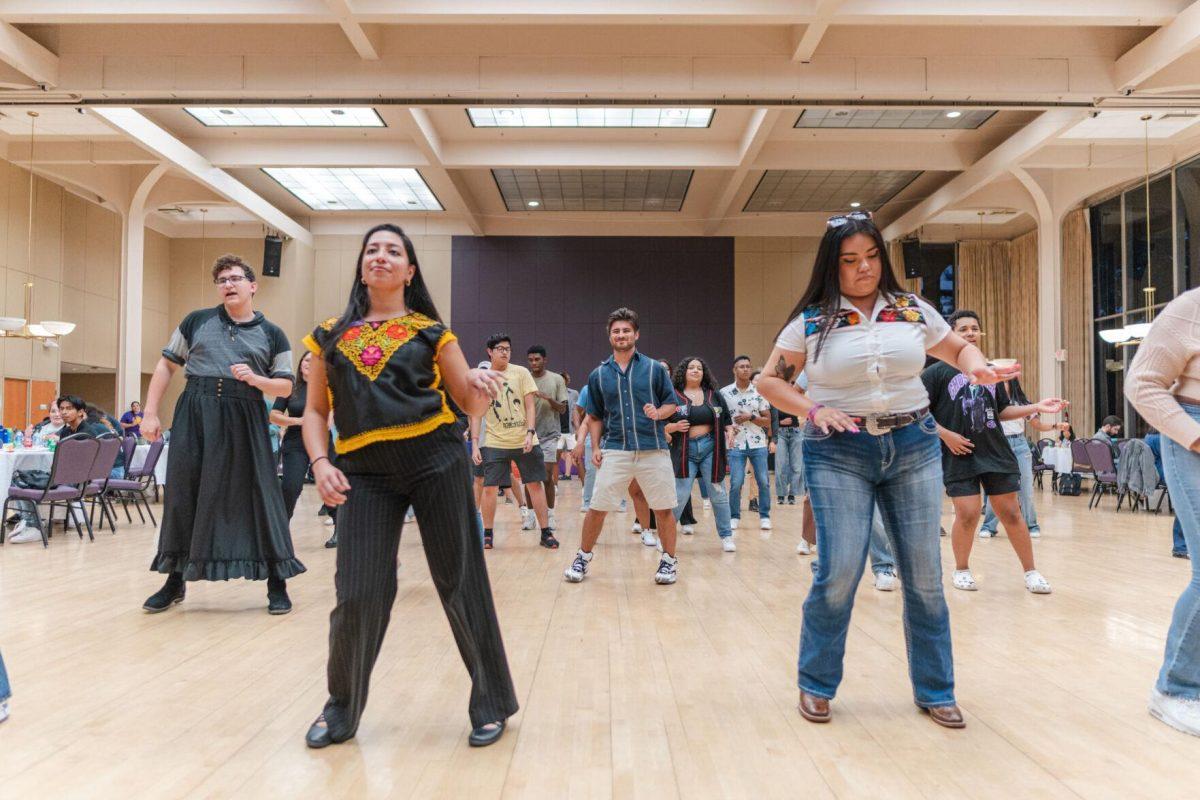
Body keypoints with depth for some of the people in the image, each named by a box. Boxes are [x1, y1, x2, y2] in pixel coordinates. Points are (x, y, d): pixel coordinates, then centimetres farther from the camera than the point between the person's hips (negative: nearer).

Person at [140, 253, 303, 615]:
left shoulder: (272, 335, 7)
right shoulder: (196, 321, 9)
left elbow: (285, 387, 5)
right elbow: (166, 366, 10)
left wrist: (255, 379, -14)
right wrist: (150, 413, 3)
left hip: (244, 421, -1)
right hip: (194, 414, 2)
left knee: (258, 494, -2)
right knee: (183, 493, 6)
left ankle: (277, 581, 8)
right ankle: (176, 579, 23)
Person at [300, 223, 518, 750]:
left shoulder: (430, 331, 7)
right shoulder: (331, 336, 13)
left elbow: (471, 407, 6)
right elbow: (315, 412, 13)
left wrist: (481, 388, -17)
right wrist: (320, 463, -4)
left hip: (436, 461, -1)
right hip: (365, 472, 2)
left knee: (461, 583, 3)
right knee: (358, 595, -2)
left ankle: (491, 702, 22)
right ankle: (342, 709, 24)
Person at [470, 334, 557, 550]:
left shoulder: (521, 373, 2)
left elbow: (530, 406, 0)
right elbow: (476, 414, 5)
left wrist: (530, 433, -13)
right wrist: (475, 444, -3)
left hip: (524, 441, 0)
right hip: (494, 442, 0)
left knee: (535, 484, 2)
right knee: (489, 487, -2)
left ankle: (546, 533, 11)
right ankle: (487, 534, 14)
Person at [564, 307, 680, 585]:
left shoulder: (655, 369, 4)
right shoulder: (598, 375, 10)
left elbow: (672, 404, 8)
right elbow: (595, 416, 15)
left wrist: (658, 413, -13)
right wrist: (595, 447, 4)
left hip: (653, 450, -1)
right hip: (614, 451, 1)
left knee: (663, 509, 4)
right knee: (597, 508, 1)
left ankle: (669, 561, 22)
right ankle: (583, 557, 20)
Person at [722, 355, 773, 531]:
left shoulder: (759, 392, 3)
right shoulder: (725, 393, 0)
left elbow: (767, 421, 4)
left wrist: (750, 417, -12)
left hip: (758, 444, 1)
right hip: (736, 445, -1)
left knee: (763, 482, 1)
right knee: (735, 483, -4)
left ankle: (764, 516, 14)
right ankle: (734, 516, 12)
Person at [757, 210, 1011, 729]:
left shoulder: (913, 311, 7)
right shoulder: (811, 321, 0)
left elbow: (959, 348, 21)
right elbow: (769, 381, 4)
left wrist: (978, 368, -2)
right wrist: (813, 410, -12)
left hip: (913, 447, 3)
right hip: (839, 452, -3)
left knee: (925, 576, 5)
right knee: (840, 572, -9)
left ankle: (935, 691, 24)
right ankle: (816, 685, 14)